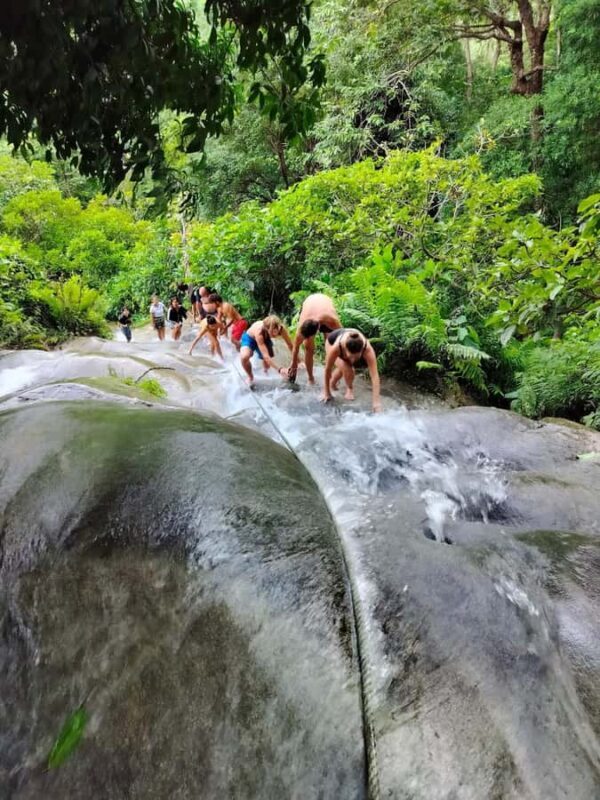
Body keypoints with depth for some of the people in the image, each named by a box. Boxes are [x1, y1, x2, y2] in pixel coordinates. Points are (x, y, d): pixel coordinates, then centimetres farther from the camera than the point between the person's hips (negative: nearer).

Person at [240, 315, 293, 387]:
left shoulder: (281, 329, -33)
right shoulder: (259, 332, -44)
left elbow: (291, 345, -19)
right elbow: (266, 356, -46)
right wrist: (279, 369, -52)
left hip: (265, 339, 4)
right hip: (249, 338, -4)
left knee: (267, 367, -4)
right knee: (244, 357, -33)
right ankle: (250, 377, -2)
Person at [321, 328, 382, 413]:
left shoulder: (368, 349, -42)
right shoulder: (335, 348, -45)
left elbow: (375, 375, -43)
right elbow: (328, 369, -30)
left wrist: (376, 401, -47)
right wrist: (327, 393, -20)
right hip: (332, 341, -3)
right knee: (344, 367, -25)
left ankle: (333, 383, 21)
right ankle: (349, 389, 2)